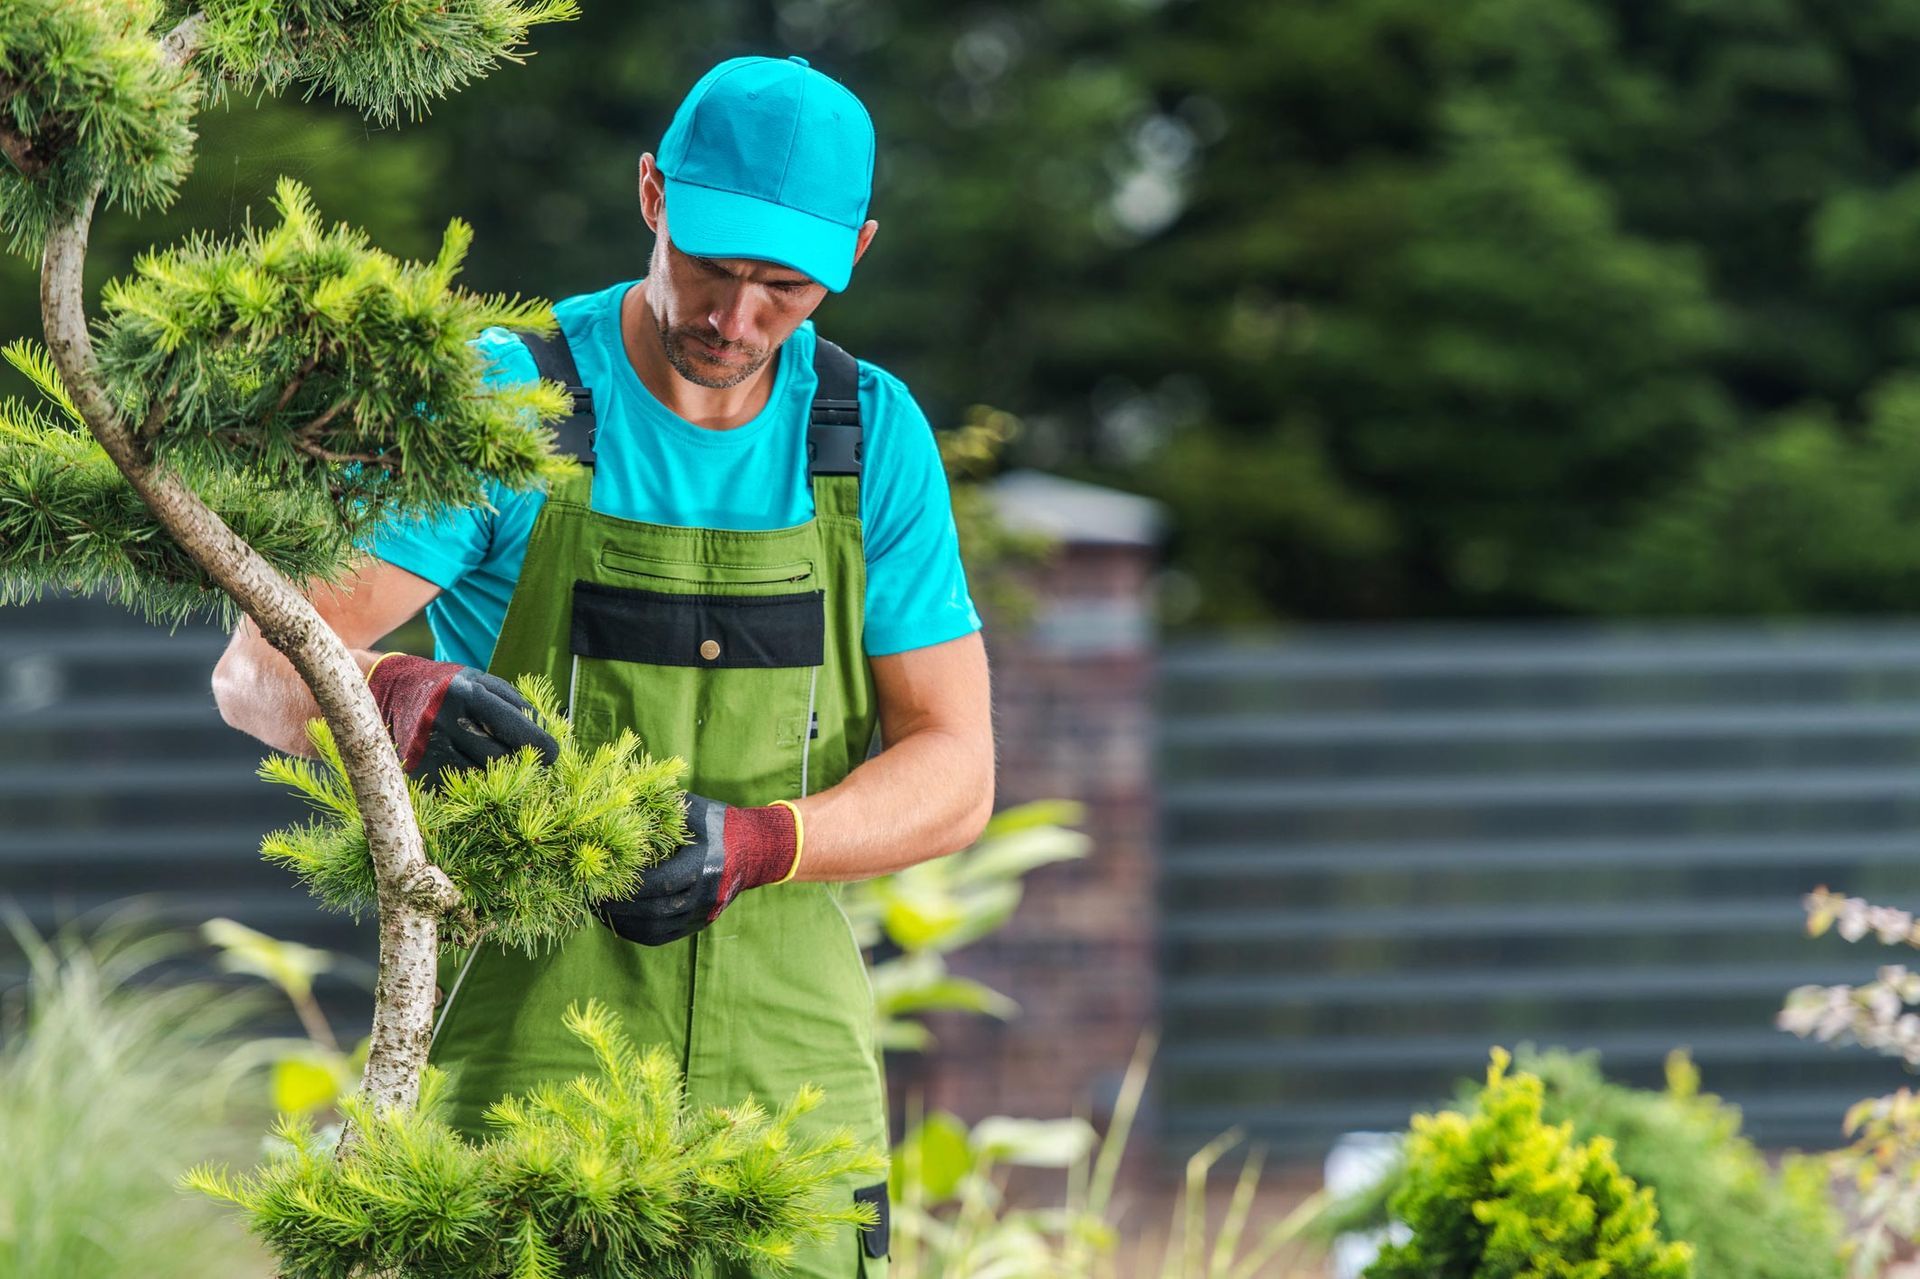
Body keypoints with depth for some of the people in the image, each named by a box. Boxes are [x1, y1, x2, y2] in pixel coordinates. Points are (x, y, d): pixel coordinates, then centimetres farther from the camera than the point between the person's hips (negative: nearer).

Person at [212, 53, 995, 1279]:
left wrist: (755, 843, -19)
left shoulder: (875, 435, 3)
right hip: (528, 1040, -3)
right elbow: (264, 670, -15)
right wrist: (403, 695, -39)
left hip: (784, 1047, 3)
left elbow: (953, 773, 1)